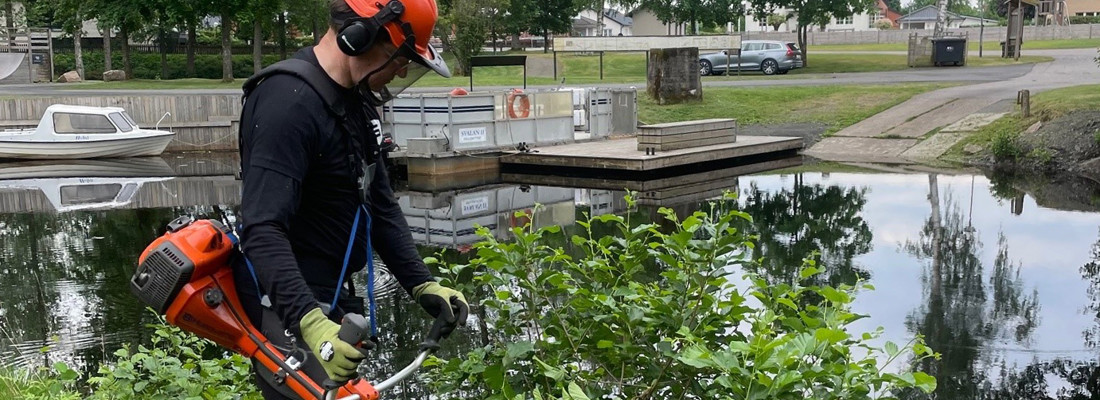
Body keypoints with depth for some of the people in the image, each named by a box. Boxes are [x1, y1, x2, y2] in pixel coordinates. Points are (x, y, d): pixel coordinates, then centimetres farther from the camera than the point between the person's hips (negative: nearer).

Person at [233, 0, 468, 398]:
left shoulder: (357, 99, 8)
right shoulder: (290, 104, -22)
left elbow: (380, 205, 14)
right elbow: (263, 231, -30)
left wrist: (422, 285, 7)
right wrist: (310, 322, -40)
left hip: (330, 301, 10)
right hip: (291, 311, -10)